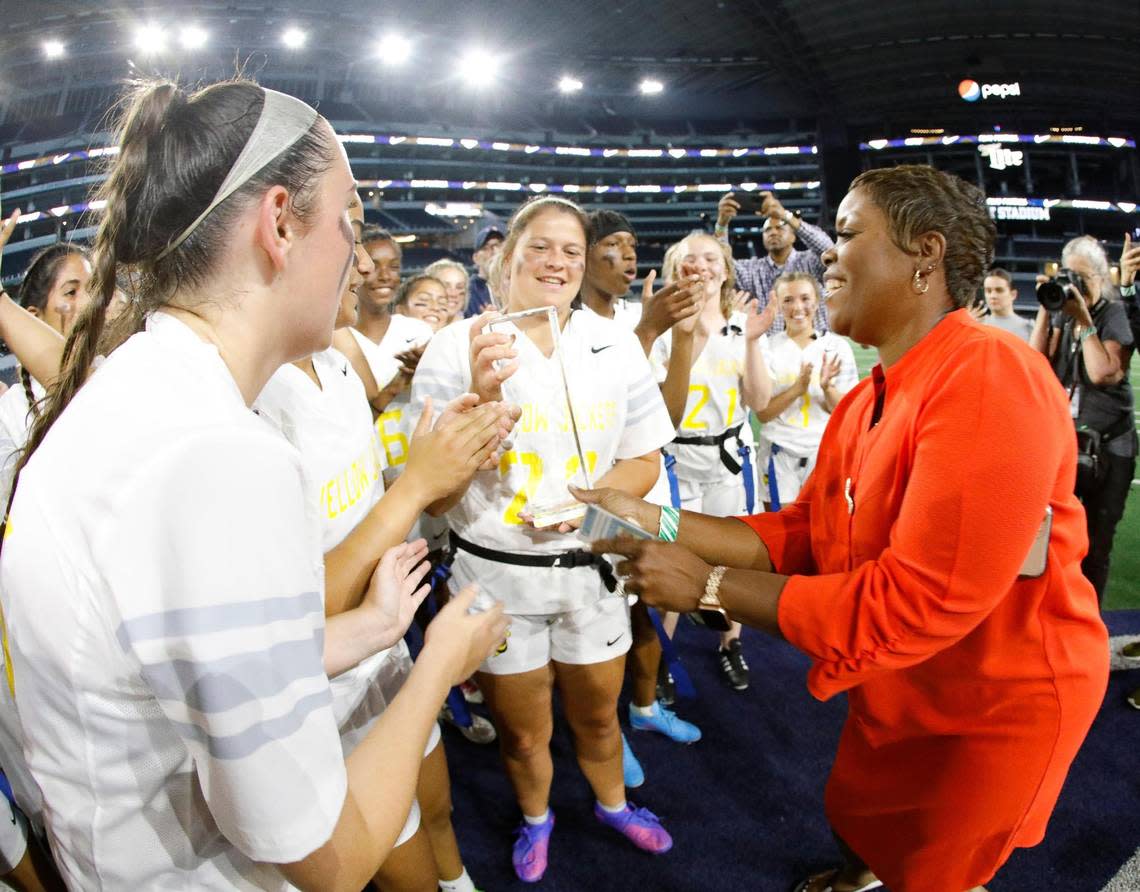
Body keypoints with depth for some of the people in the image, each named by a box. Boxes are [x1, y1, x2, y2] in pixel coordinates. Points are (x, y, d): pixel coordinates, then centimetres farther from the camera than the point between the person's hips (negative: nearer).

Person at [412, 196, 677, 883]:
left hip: (590, 563, 2)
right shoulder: (458, 348, -12)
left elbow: (644, 460, 2)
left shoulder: (617, 344, -2)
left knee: (597, 715, 22)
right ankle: (536, 819, 49)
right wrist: (481, 397, -32)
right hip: (497, 573, -2)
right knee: (523, 732, 18)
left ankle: (614, 804, 52)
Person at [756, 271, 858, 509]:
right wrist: (797, 388, -19)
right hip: (781, 455, -1)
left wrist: (827, 387, -18)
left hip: (826, 453, 1)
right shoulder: (767, 348, -2)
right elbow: (762, 413, -5)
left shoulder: (837, 346, 0)